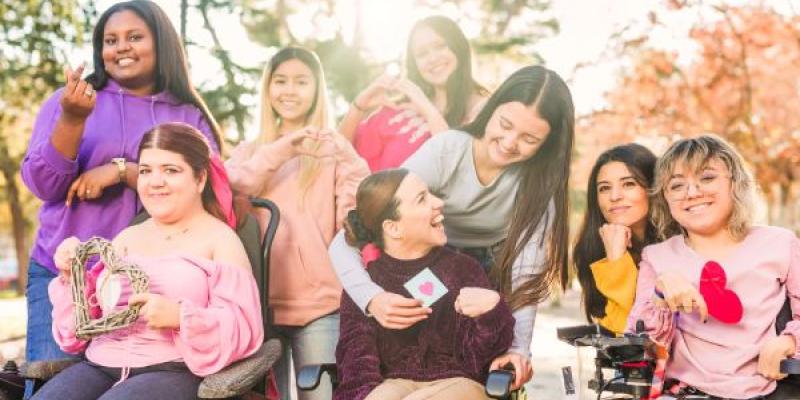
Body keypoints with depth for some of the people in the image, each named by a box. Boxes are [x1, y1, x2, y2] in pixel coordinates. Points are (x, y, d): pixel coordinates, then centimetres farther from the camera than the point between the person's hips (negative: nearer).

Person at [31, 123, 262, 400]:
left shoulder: (219, 239, 4)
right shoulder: (127, 237, 20)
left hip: (174, 371, -5)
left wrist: (180, 317, -22)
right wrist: (72, 278, 4)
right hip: (100, 365, 5)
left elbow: (243, 328, -7)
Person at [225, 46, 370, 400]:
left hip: (321, 304, -2)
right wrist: (281, 151, -20)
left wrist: (352, 165, -22)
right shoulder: (250, 151, 13)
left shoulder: (332, 148, 4)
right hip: (260, 303, 3)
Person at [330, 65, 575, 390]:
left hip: (495, 274, 1)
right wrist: (373, 299, -52)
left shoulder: (540, 176, -23)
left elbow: (526, 271, -25)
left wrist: (519, 348, -40)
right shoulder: (443, 153, -30)